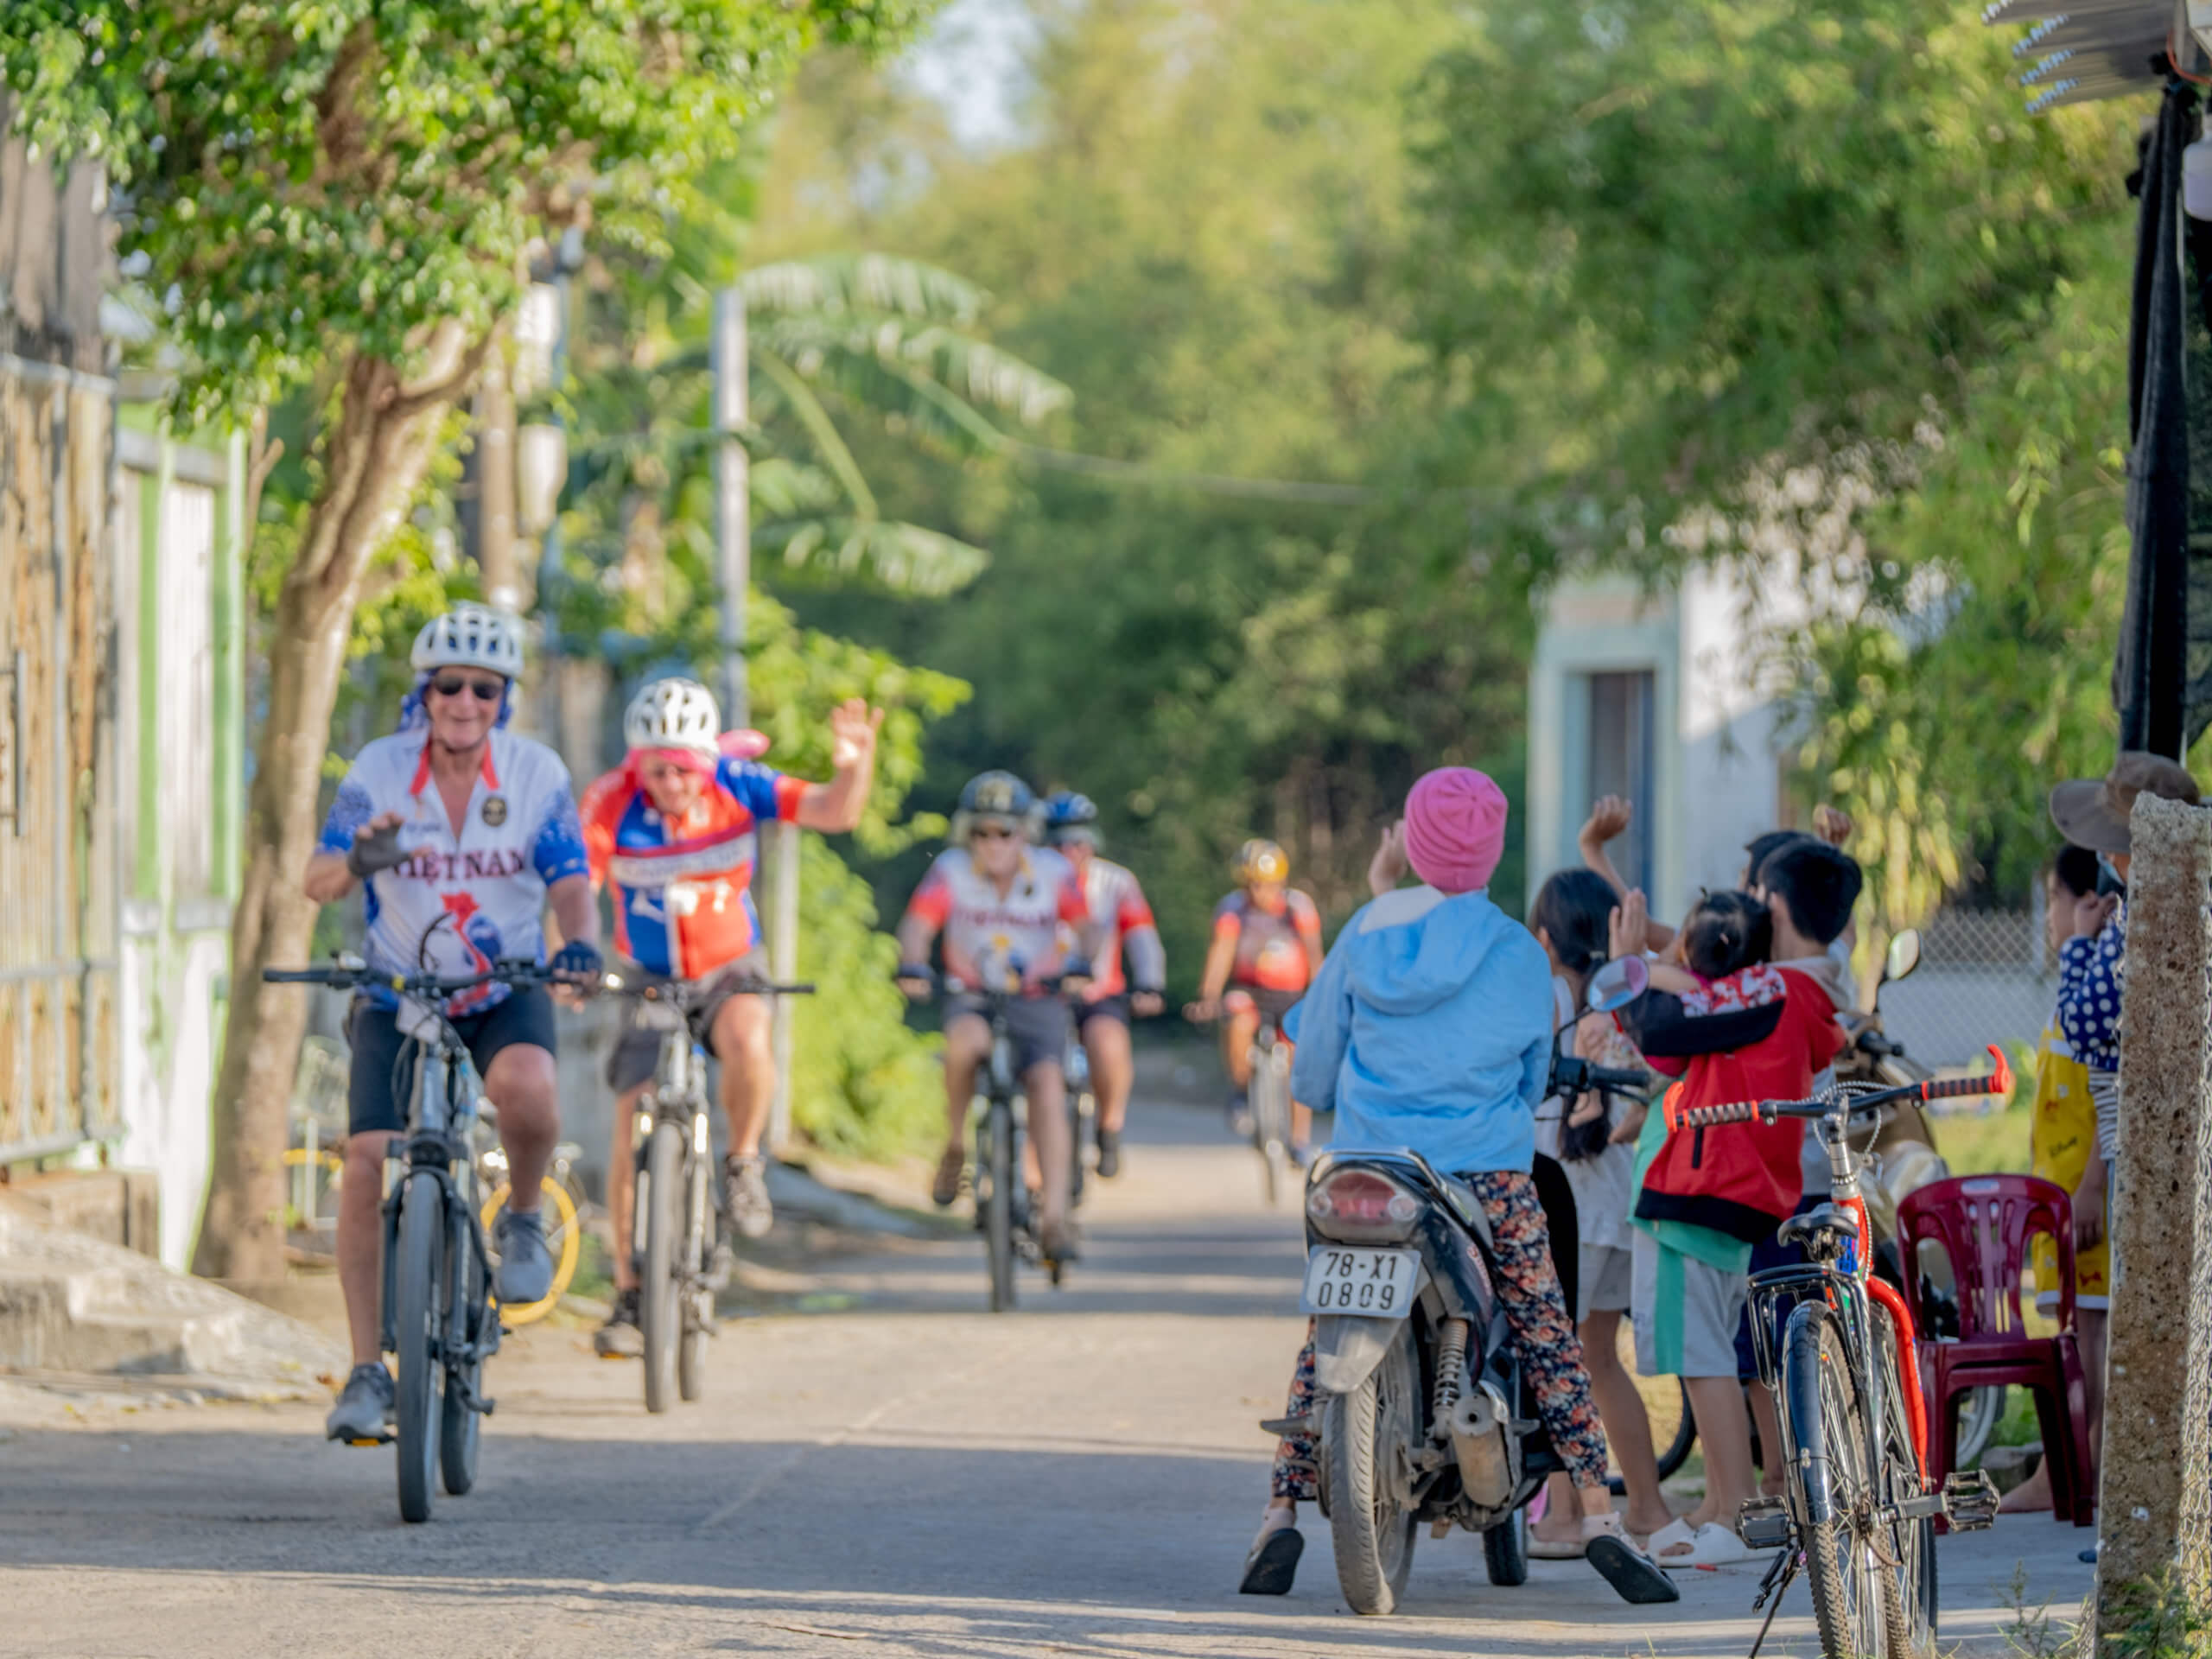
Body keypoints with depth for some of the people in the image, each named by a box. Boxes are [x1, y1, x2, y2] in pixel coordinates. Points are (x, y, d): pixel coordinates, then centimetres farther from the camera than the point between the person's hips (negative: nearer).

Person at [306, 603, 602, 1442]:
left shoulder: (537, 773, -8)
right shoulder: (379, 770, -9)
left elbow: (571, 881, -9)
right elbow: (317, 882, -12)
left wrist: (581, 942, -32)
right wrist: (357, 863, -36)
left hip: (506, 991, -1)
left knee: (526, 1086, -34)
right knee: (367, 1160, -15)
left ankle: (522, 1219, -1)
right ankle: (367, 1370, -6)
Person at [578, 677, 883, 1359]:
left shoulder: (739, 787, -17)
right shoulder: (612, 804, -20)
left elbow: (835, 812, -24)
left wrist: (853, 765, -45)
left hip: (728, 971, -1)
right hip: (647, 978, 1)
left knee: (747, 1041, -34)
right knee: (631, 1129, -6)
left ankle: (743, 1163, -6)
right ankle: (629, 1295, 7)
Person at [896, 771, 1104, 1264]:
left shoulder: (1053, 872, -6)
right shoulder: (952, 871, -9)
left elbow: (1086, 926, -7)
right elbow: (918, 923, -19)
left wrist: (1081, 961, -30)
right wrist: (911, 965, -40)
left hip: (1037, 1000, 1)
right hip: (972, 999, -1)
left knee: (1047, 1085, -22)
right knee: (965, 1041, -36)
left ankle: (1054, 1218, -22)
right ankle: (954, 1147, -12)